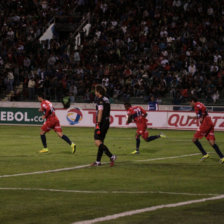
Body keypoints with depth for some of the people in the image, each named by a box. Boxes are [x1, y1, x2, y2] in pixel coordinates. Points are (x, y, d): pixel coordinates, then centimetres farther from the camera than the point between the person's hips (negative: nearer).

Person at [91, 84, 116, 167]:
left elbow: (100, 112, -20)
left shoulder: (100, 100, -11)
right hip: (107, 122, 10)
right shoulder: (106, 99, 17)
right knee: (100, 142, 12)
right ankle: (98, 161, 13)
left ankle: (111, 156, -22)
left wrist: (98, 124, -23)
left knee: (97, 142, -13)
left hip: (101, 122, -10)